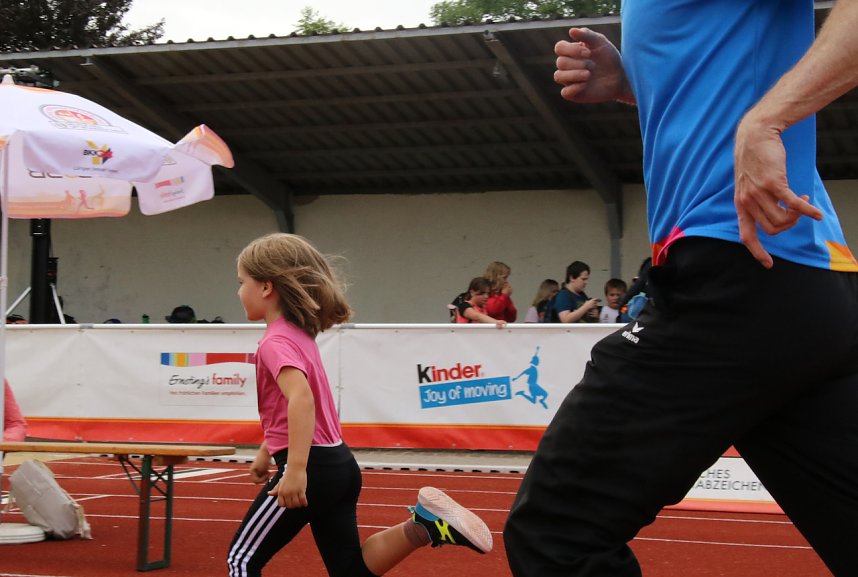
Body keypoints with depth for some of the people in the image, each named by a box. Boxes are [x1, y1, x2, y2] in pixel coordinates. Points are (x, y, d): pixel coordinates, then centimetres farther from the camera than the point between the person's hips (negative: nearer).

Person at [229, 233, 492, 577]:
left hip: (312, 468, -9)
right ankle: (423, 524, -4)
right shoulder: (298, 334, 16)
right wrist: (266, 452, 38)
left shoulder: (276, 341, -14)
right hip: (337, 464, 9)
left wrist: (296, 469, -39)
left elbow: (301, 397, -33)